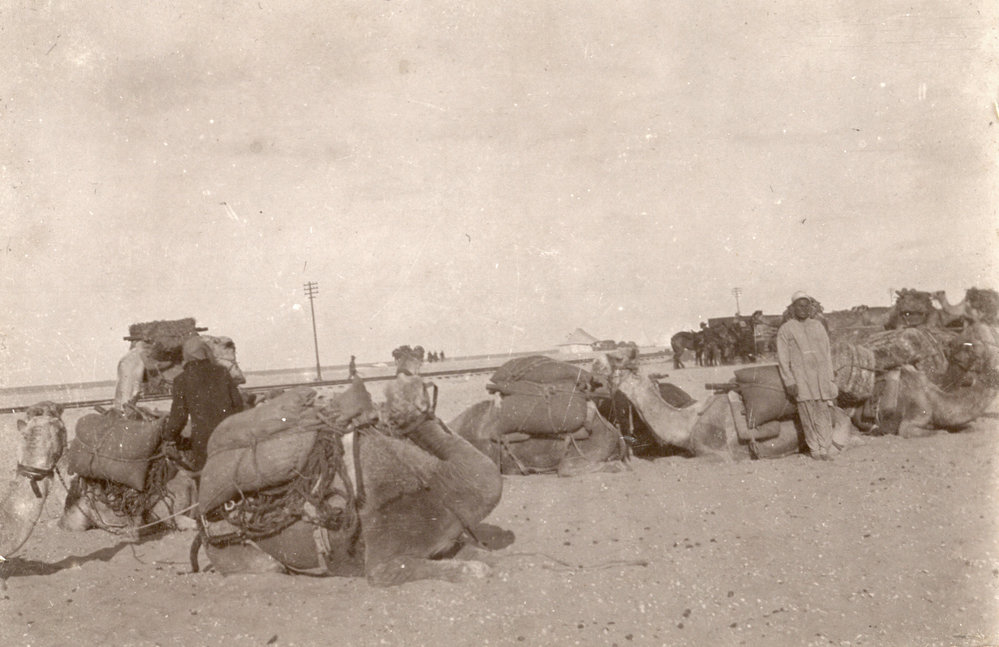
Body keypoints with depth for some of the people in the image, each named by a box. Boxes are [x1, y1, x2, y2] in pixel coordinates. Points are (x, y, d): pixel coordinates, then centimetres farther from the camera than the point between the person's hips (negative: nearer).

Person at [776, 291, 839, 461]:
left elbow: (827, 354, 17)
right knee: (808, 416, -5)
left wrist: (830, 378, 10)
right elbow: (783, 359, 2)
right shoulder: (785, 330, 4)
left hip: (821, 375, 3)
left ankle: (825, 450, 0)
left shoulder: (818, 326, 15)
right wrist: (789, 382, -6)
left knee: (824, 414, -3)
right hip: (801, 378, -3)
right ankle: (814, 450, 2)